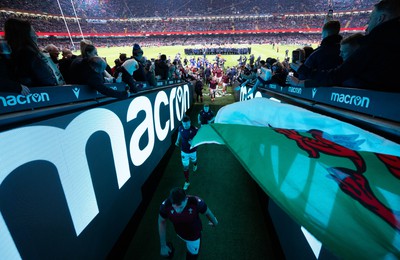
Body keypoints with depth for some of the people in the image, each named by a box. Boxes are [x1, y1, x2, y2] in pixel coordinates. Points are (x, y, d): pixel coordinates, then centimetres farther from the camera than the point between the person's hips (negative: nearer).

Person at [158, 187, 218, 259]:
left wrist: (214, 222, 4)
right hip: (180, 234, 3)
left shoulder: (196, 202, -39)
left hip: (194, 235, -3)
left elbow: (207, 212, -17)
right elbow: (161, 222, -13)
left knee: (192, 255, 21)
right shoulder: (165, 205, -34)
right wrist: (163, 245, -8)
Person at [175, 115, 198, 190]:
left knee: (194, 160, 30)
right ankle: (187, 182, 26)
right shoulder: (180, 128, -15)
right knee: (185, 167, 8)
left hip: (192, 151, -1)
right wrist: (177, 141, -3)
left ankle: (195, 165, 68)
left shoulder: (194, 130, -26)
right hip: (184, 151, 2)